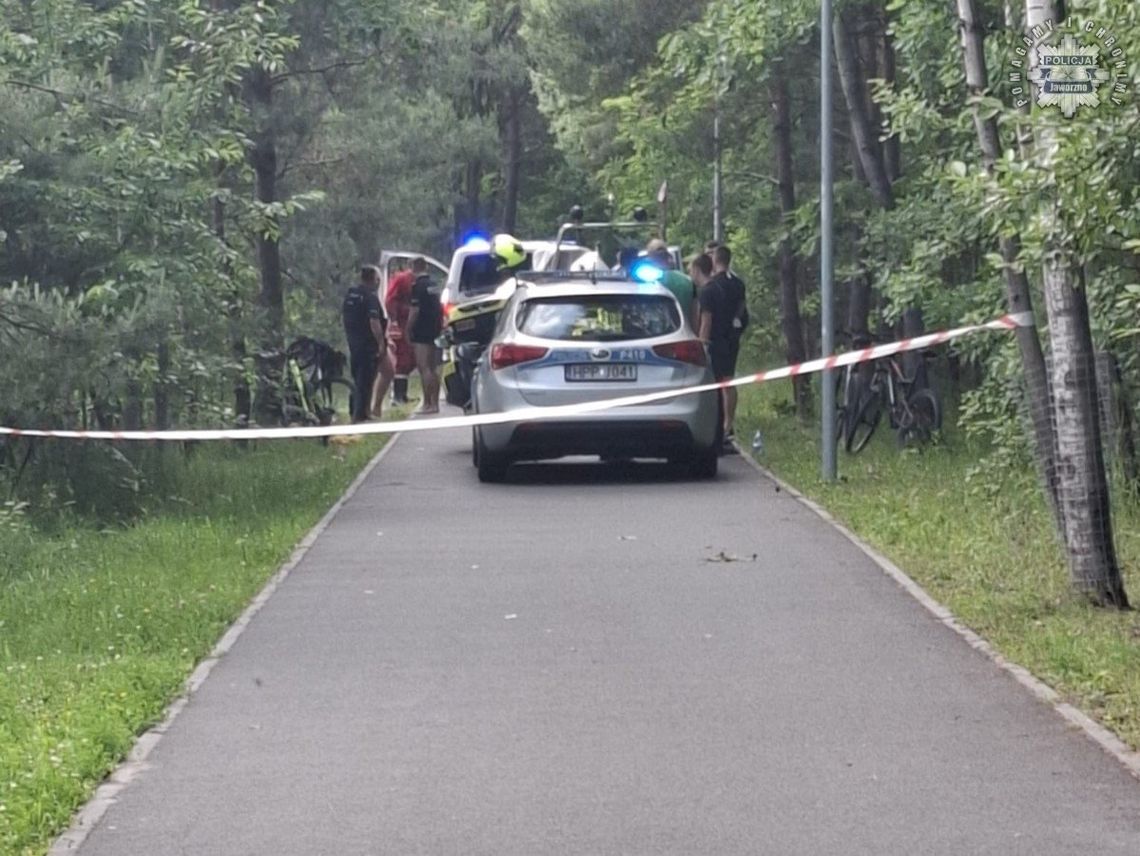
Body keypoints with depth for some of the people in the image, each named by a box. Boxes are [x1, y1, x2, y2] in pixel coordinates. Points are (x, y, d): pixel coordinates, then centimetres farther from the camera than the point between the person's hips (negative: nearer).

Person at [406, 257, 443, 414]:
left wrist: (409, 329, -10)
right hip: (435, 331, 8)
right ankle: (435, 403, 13)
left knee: (424, 368, -8)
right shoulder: (435, 286, 12)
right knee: (433, 368, 11)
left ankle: (428, 403, -10)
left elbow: (415, 311, -17)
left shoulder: (417, 286, -13)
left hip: (422, 332, -8)